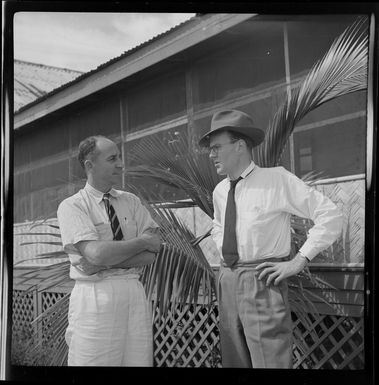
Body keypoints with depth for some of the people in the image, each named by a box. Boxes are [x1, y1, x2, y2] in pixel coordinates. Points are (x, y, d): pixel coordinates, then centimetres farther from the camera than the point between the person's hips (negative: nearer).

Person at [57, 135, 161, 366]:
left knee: (140, 361, 4)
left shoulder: (132, 201, 11)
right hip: (96, 296, -4)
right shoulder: (71, 206, -2)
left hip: (135, 293, 4)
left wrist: (103, 263, -13)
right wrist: (143, 241, -6)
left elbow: (151, 254, -1)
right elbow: (96, 252, -17)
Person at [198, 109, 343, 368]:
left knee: (270, 361, -8)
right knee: (234, 361, 12)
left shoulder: (277, 179, -9)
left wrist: (298, 261, -12)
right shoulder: (220, 191, 11)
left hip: (262, 281, -6)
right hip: (227, 279, 7)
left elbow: (331, 217, -9)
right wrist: (225, 251, 13)